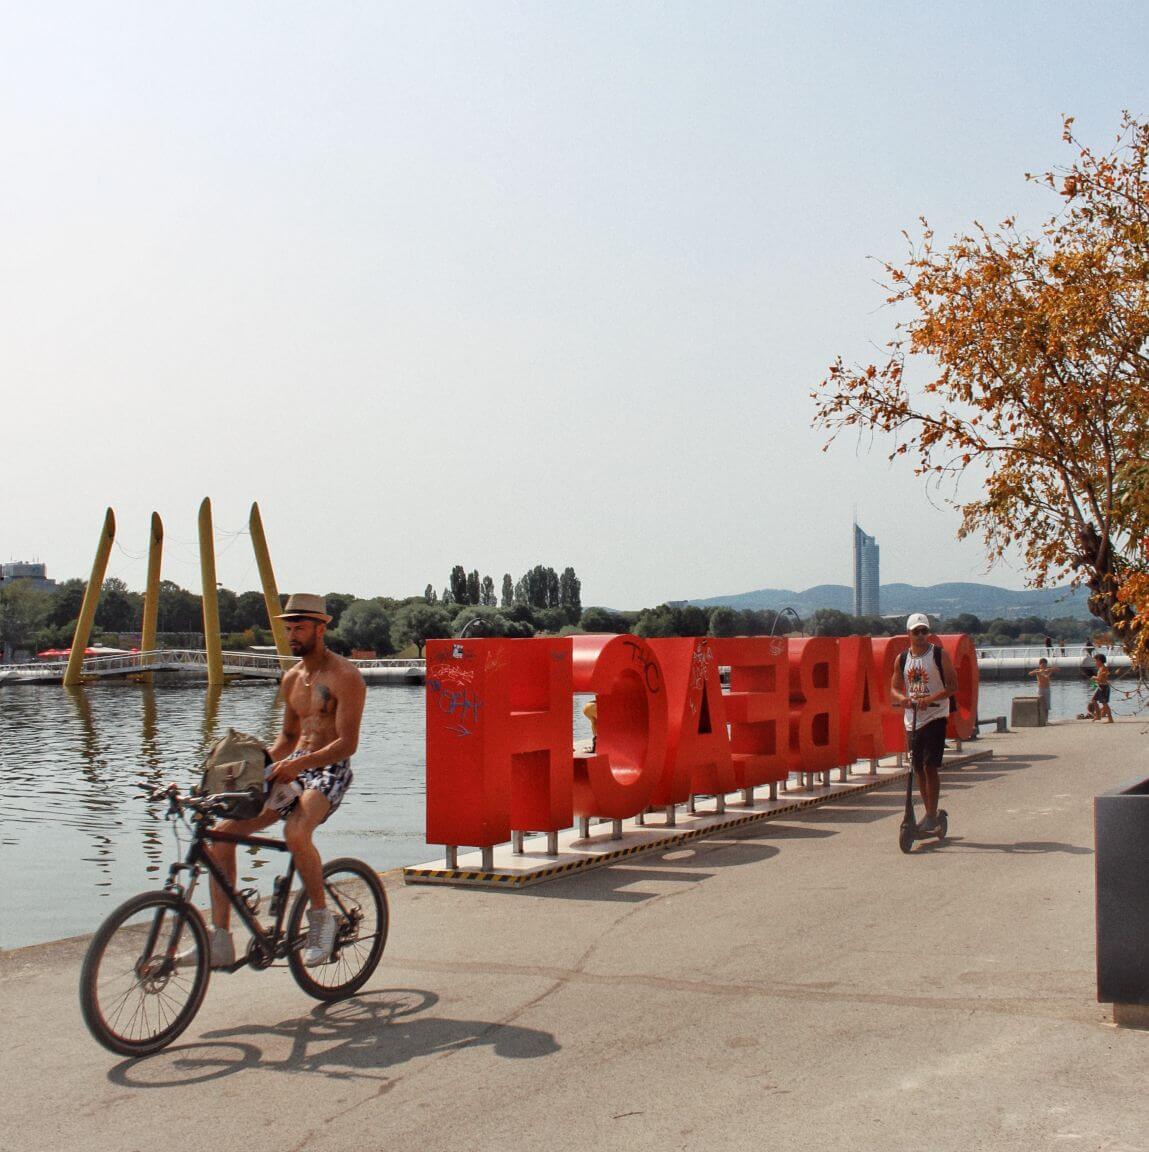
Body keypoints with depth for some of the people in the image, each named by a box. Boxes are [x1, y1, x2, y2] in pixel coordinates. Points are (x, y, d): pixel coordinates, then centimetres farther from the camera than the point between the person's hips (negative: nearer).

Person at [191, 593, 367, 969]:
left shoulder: (344, 676, -9)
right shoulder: (292, 678, 15)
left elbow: (347, 743, -17)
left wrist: (299, 763, -29)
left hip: (329, 772, -8)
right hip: (292, 768, 8)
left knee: (295, 831, -37)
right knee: (222, 832, -9)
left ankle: (321, 917, -14)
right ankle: (219, 941, -7)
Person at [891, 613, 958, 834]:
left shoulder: (940, 655, -4)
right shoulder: (902, 659, 7)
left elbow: (953, 686, -9)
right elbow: (894, 688, 11)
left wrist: (930, 699, -23)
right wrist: (902, 698, -13)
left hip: (935, 716, -4)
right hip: (912, 718, 5)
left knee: (930, 766, -10)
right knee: (918, 768, 9)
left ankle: (932, 815, -3)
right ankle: (929, 812, 22)